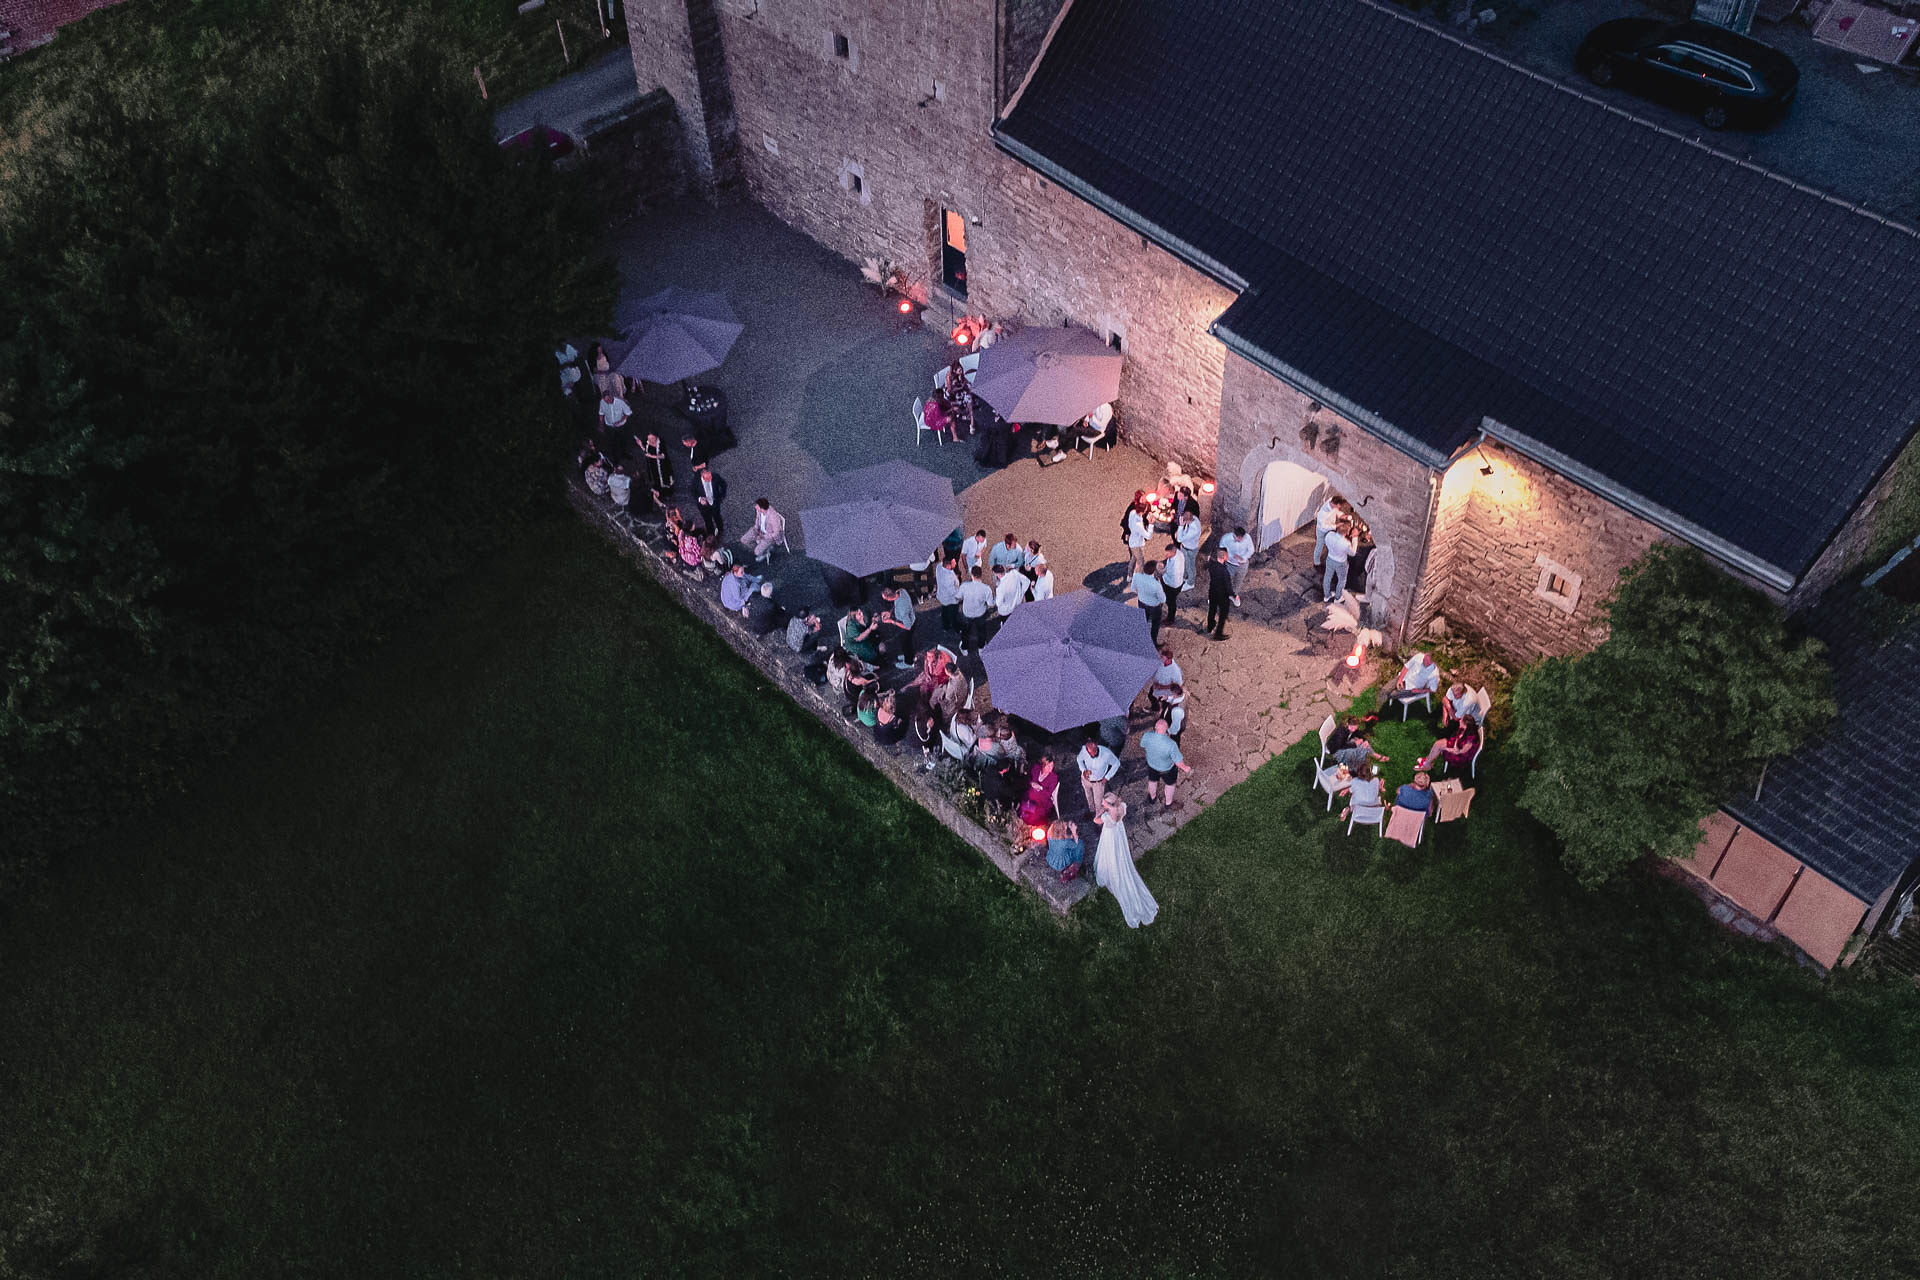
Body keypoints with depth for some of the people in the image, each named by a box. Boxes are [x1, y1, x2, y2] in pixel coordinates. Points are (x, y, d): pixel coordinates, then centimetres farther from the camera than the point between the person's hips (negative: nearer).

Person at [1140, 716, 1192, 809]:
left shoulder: (1146, 736, -33)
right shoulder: (1171, 744, -41)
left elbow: (1142, 747, -8)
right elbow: (1179, 762, -27)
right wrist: (1186, 768, -5)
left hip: (1152, 764, 3)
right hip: (1167, 769, -3)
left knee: (1152, 781, 34)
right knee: (1170, 784, 29)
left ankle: (1152, 797, 62)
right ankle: (1169, 803, 53)